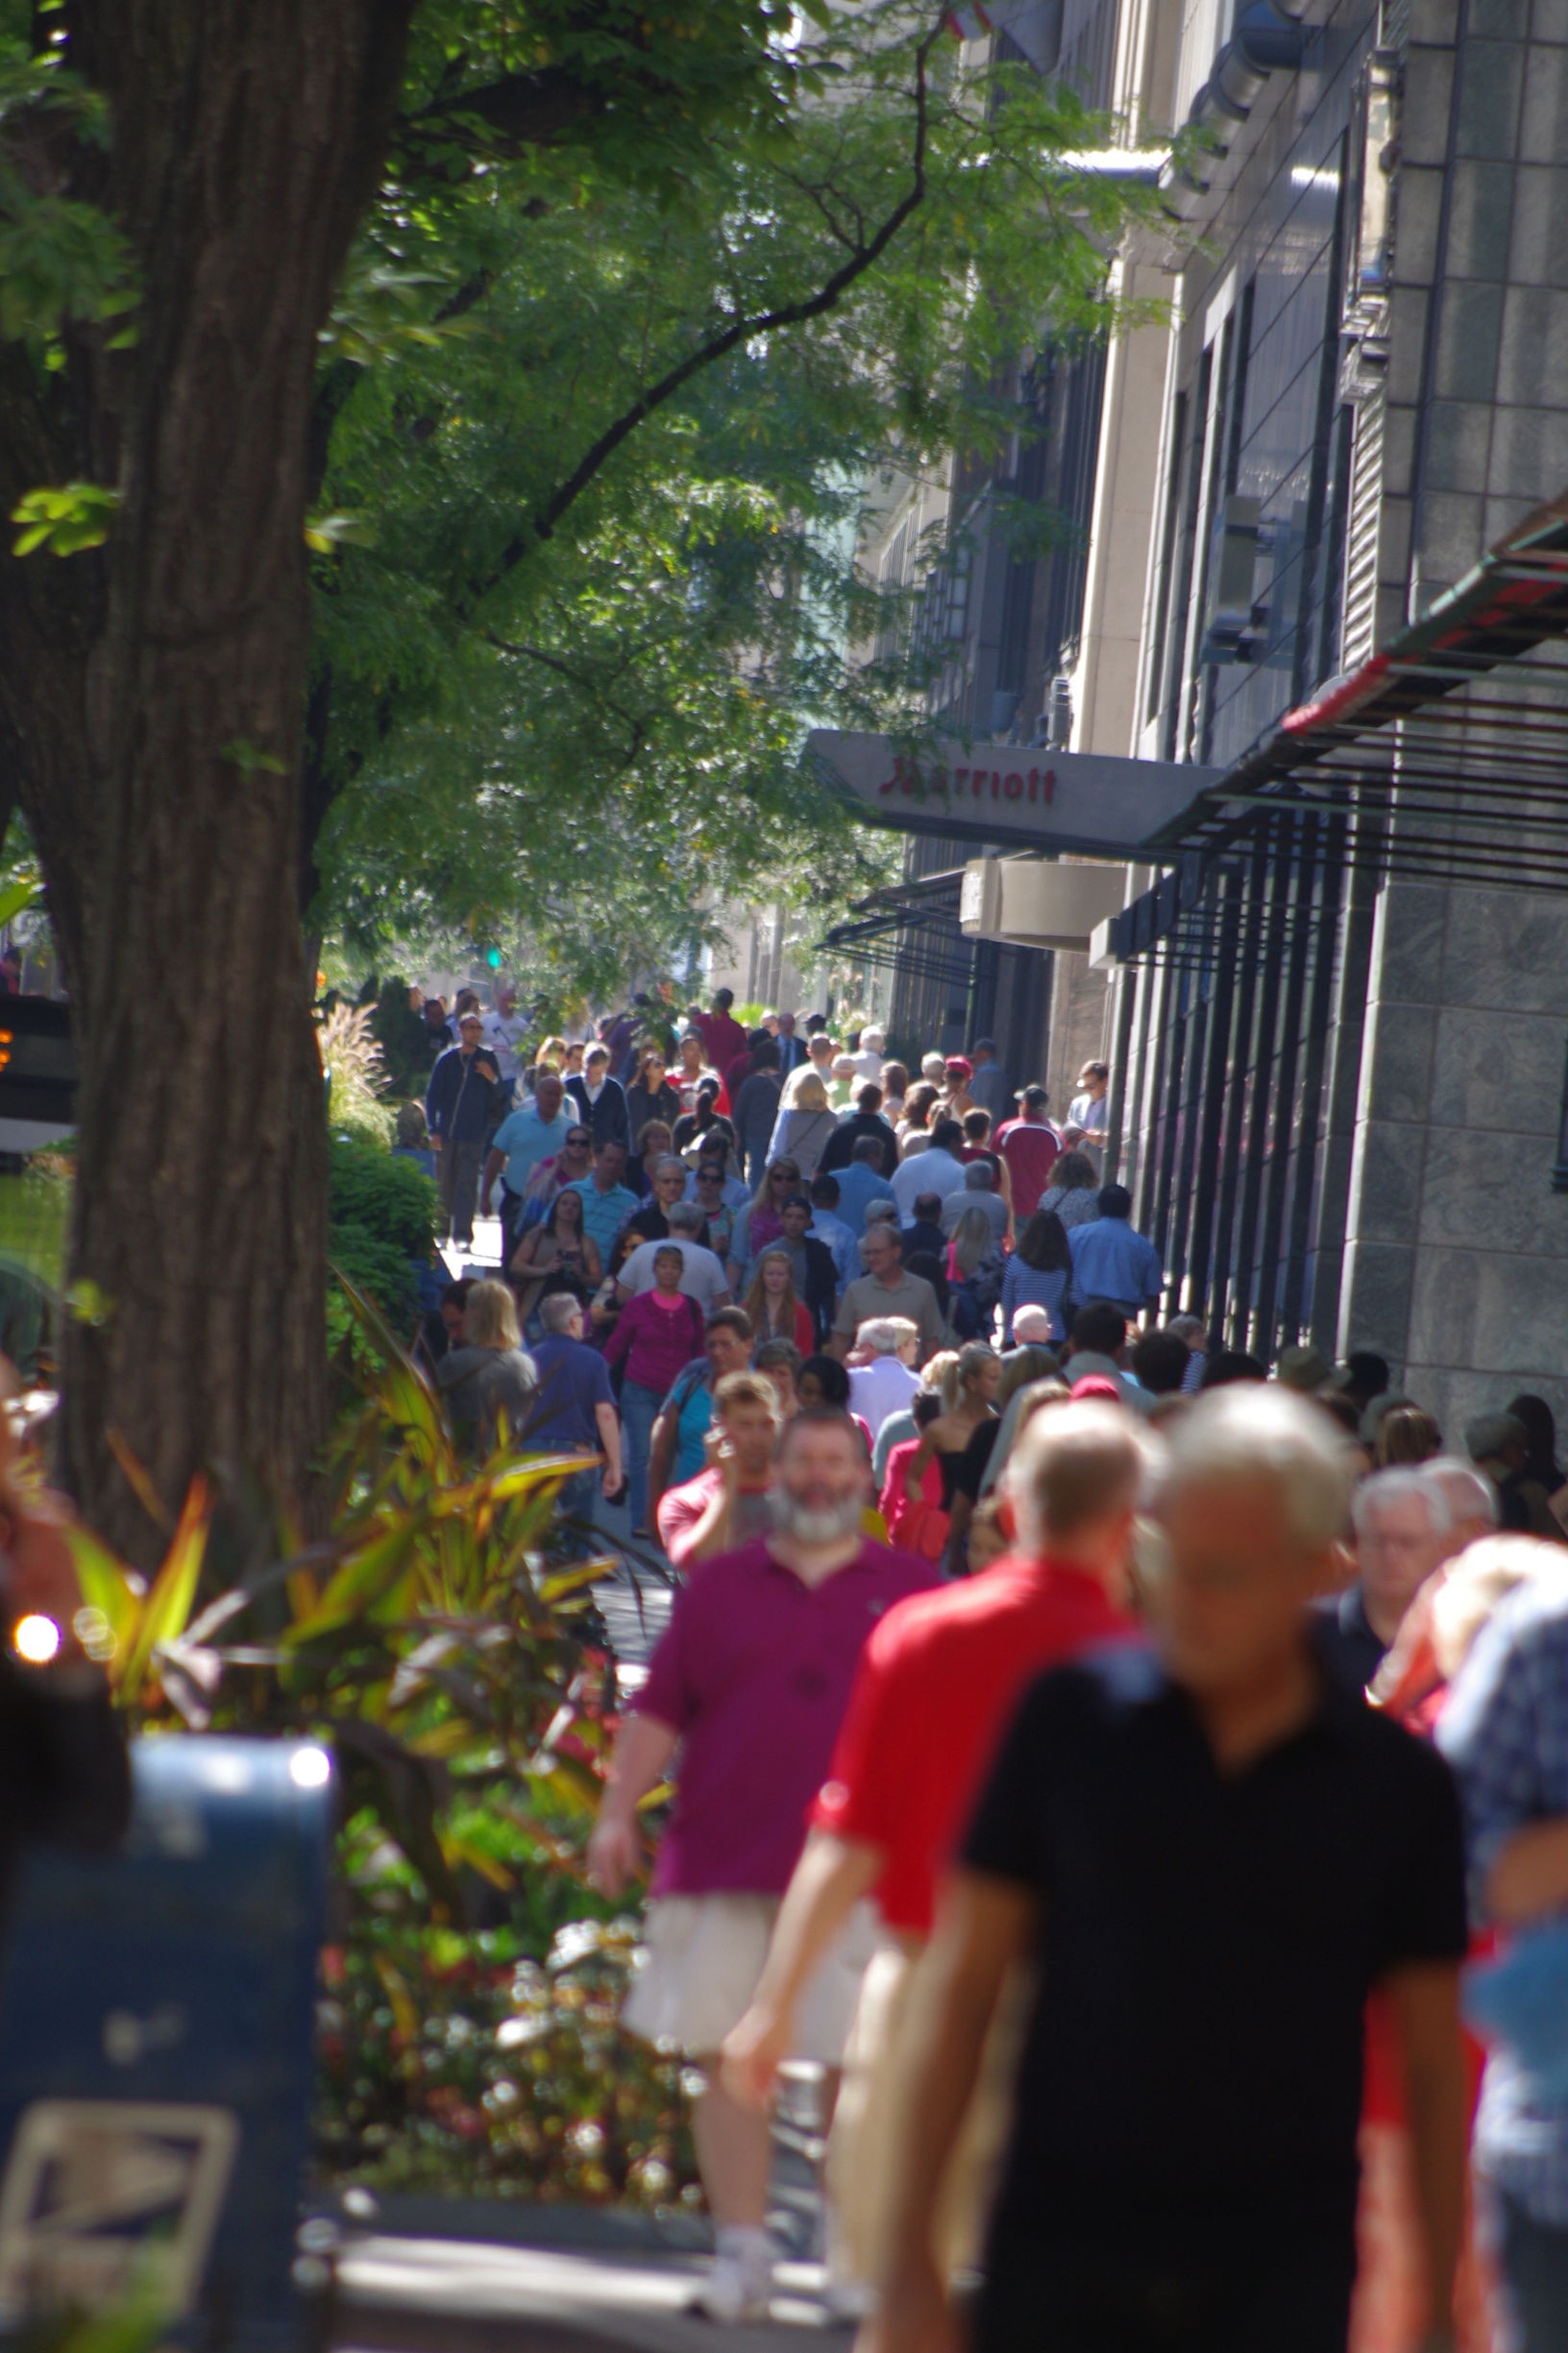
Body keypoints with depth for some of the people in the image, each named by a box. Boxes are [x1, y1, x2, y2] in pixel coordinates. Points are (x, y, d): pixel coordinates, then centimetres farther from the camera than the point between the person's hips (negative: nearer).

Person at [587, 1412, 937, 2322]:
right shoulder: (719, 1587, 13)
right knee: (725, 2054, -1)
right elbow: (660, 1710, 11)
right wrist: (619, 1811, 2)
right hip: (727, 1862, 1)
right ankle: (743, 2252, 6)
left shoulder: (912, 1590, 11)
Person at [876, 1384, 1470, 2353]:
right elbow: (962, 1989, 3)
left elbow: (1435, 2067, 7)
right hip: (1062, 2271, 0)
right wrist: (911, 2254, -2)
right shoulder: (1070, 1718, 0)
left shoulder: (1396, 1782, 1)